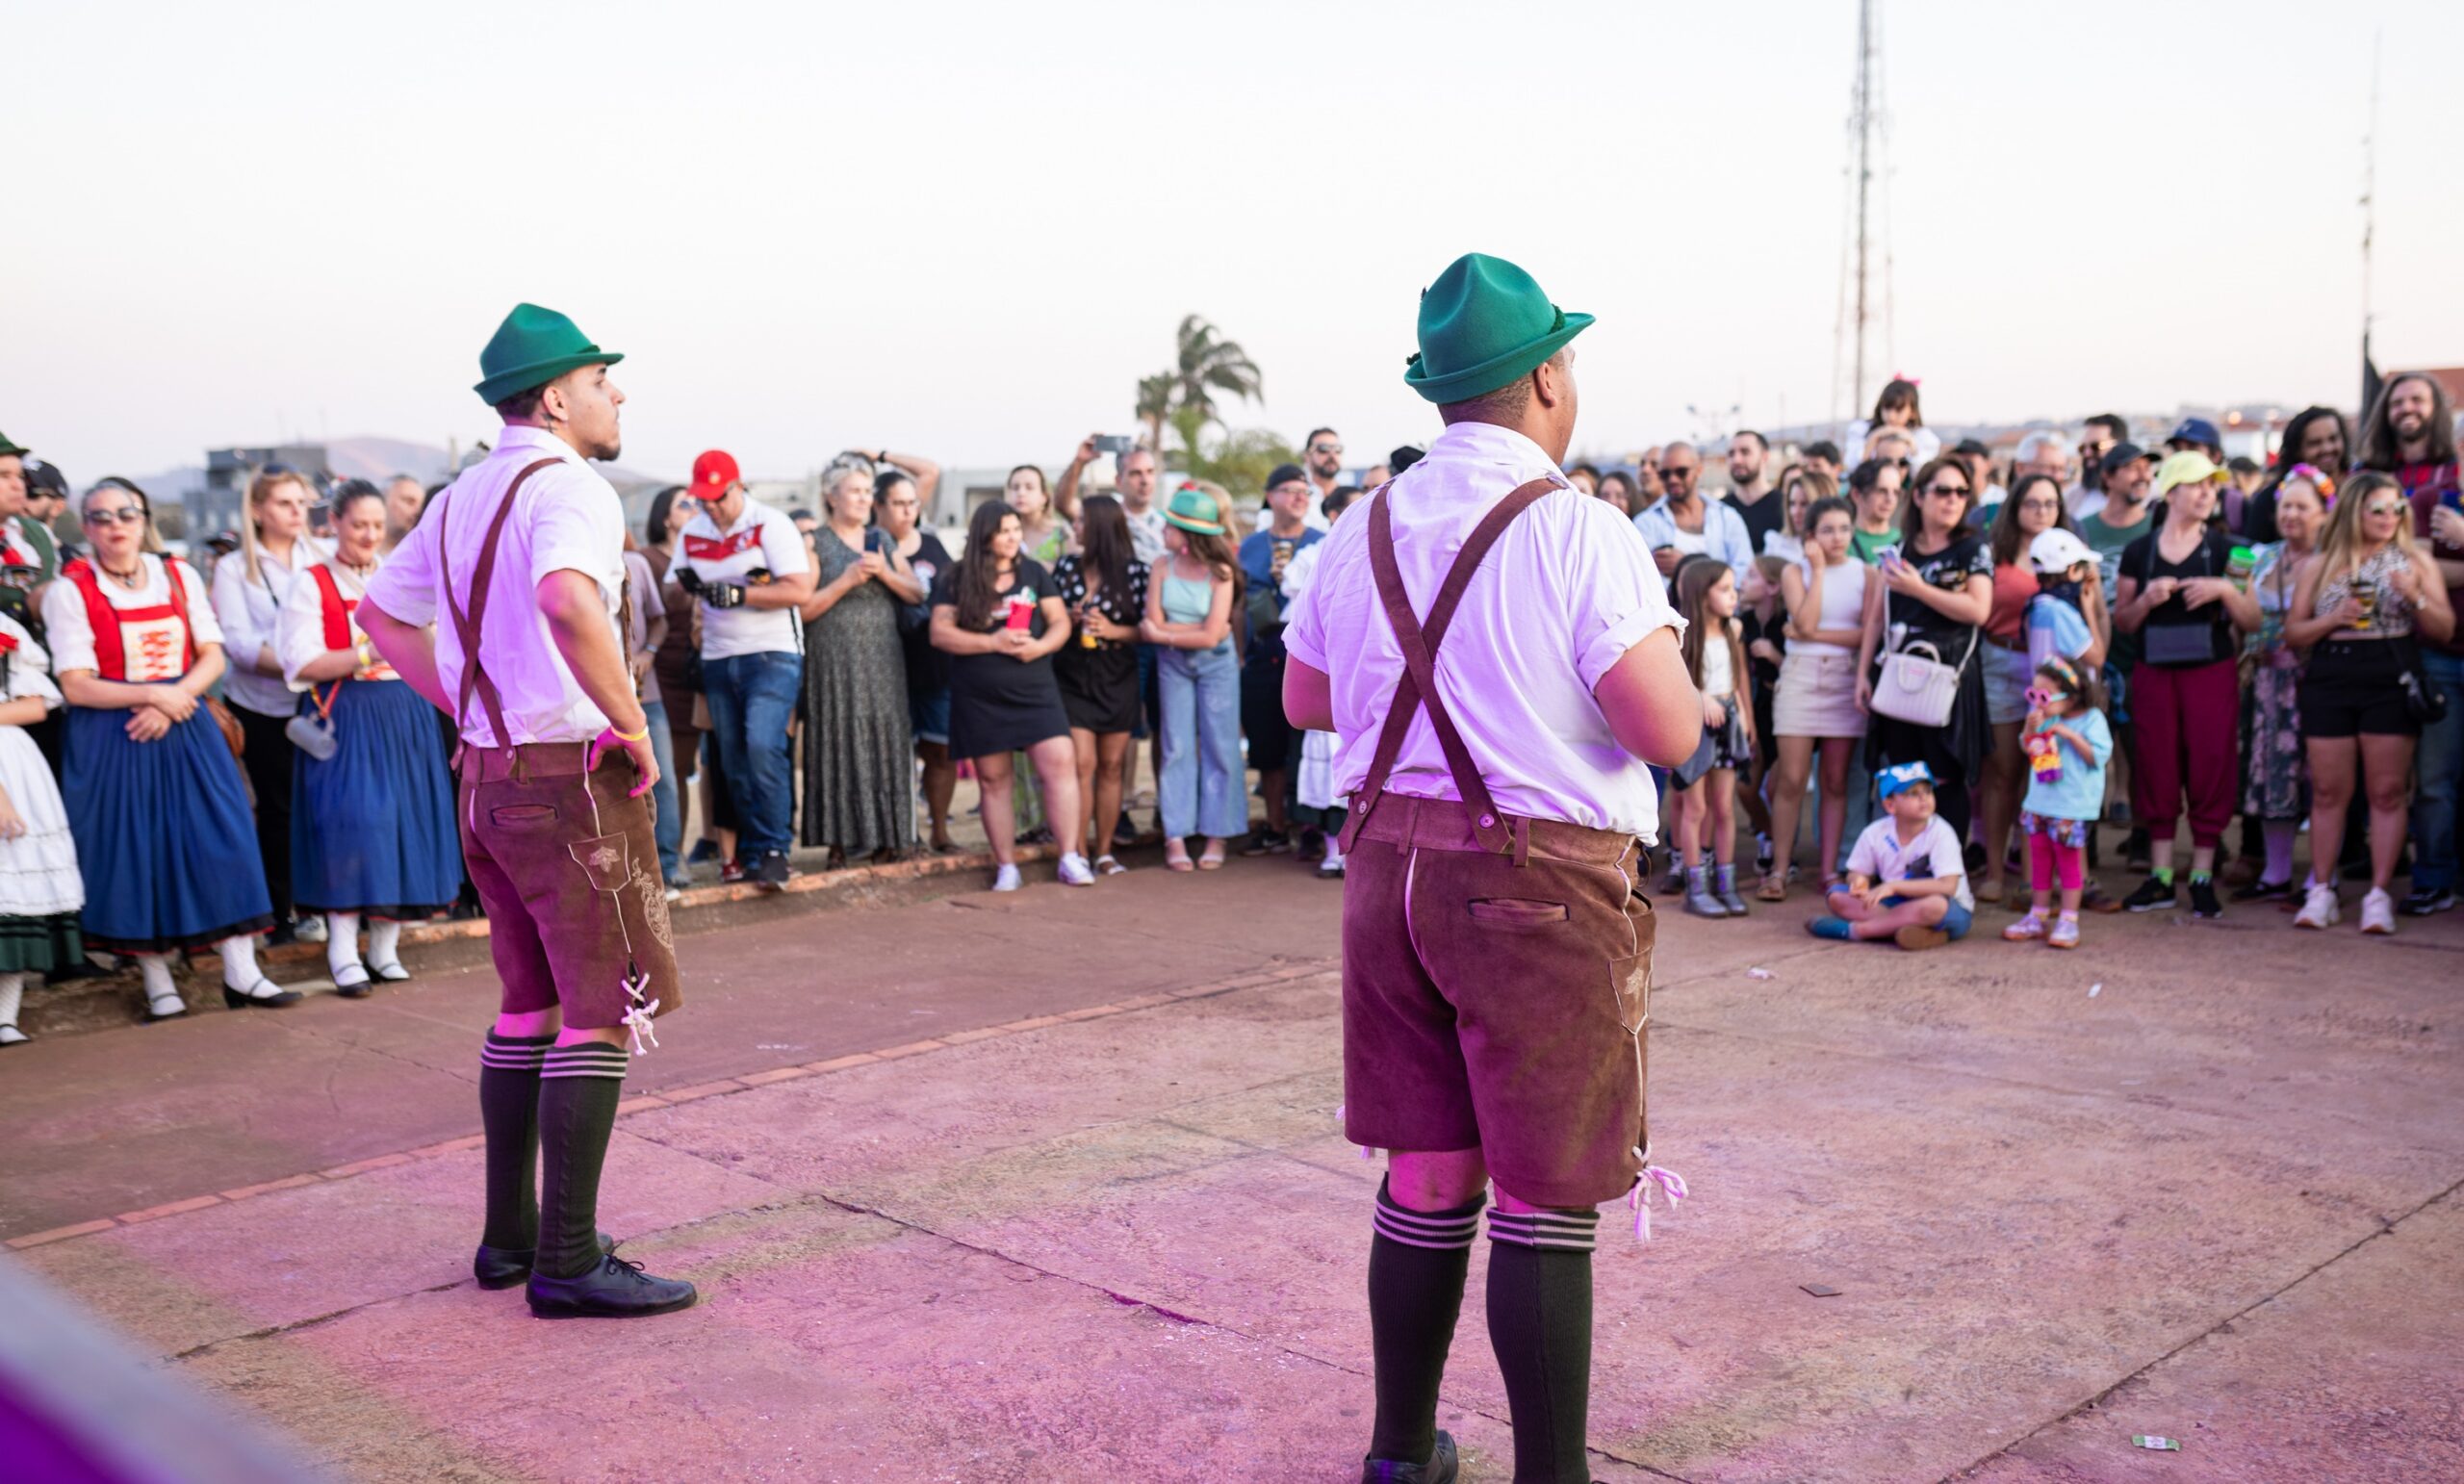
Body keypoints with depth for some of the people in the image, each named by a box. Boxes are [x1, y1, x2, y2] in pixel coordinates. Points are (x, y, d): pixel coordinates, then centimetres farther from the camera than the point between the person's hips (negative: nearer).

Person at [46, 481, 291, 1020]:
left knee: (220, 838, -4)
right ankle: (159, 985, 10)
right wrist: (155, 694, -17)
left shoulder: (179, 576, 9)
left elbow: (212, 656, 5)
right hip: (110, 740, -3)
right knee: (133, 850, 0)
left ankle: (240, 973, 0)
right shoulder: (69, 590, -2)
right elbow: (76, 686, -8)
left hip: (186, 730, 3)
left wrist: (171, 703, -11)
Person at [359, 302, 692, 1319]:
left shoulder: (462, 498, 13)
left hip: (485, 775, 9)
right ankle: (568, 1263, 4)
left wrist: (466, 708, 18)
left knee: (528, 1006, 18)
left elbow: (381, 614, 22)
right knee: (600, 1015, -1)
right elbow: (568, 600, -36)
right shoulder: (569, 488, -15)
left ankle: (509, 1236, 26)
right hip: (572, 779, -9)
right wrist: (632, 723, -25)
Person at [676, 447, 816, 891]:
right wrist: (686, 584, -2)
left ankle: (772, 850, -13)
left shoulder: (771, 525, -8)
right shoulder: (692, 533, 10)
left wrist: (739, 594, -22)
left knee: (763, 745, -19)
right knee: (732, 758, 7)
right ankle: (748, 851, 16)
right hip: (717, 659, 6)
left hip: (772, 654, -6)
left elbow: (801, 589, -16)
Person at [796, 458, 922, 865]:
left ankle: (884, 836, 7)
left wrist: (884, 572, -8)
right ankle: (841, 840, -1)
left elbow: (917, 594, 9)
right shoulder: (815, 543, -1)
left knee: (885, 743, 2)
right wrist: (848, 579, -15)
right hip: (835, 661, -5)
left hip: (883, 661, 5)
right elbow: (804, 608, -9)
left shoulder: (882, 541, 15)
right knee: (841, 745, -5)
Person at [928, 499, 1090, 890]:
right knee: (992, 781, 5)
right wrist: (993, 642, -15)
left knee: (1060, 765, -12)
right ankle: (1007, 868, 13)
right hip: (979, 698, -1)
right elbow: (940, 634, -5)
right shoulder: (955, 580, 2)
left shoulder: (1034, 572, 8)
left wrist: (1039, 646, -15)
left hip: (1035, 691, 1)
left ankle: (1071, 859, -5)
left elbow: (1060, 622, 6)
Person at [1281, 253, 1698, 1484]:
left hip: (1389, 865, 6)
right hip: (1543, 886, -6)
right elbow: (1670, 730, -17)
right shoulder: (1577, 532, -13)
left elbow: (1303, 700, 18)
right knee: (1546, 1198, 3)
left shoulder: (1362, 533, 6)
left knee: (1426, 1172, 17)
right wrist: (1651, 641, 4)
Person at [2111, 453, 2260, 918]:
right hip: (2153, 674, 1)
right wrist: (2147, 599, -10)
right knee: (2156, 771, 3)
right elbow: (2122, 622, 8)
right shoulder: (2138, 552, 5)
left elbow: (2252, 622, 1)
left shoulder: (2223, 549, 3)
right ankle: (2161, 877, 12)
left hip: (2212, 673, -1)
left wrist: (2225, 589, -16)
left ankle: (2202, 878, 8)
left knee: (2209, 771, -1)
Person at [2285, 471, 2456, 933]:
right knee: (2328, 791, 4)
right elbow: (2293, 630, 7)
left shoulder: (2416, 561, 7)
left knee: (2387, 791, 0)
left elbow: (2445, 631, 2)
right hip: (2329, 681, 1)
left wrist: (2416, 598, -14)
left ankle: (2378, 895, 4)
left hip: (2391, 681, -1)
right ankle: (2321, 891, 10)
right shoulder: (2322, 566, 9)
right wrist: (2334, 618, -9)